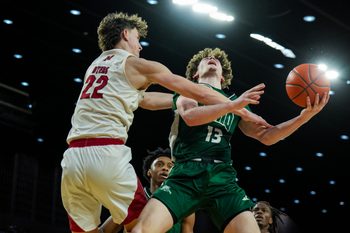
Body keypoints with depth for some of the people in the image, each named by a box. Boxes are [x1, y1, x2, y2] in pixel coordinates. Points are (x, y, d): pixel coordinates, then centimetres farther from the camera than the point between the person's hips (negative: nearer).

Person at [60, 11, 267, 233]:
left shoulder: (95, 66, 26)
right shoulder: (137, 65, 6)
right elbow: (197, 92, 10)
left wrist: (183, 99, 39)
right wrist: (235, 106, 20)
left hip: (73, 156, 6)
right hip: (106, 154, -6)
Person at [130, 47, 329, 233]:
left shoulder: (236, 102, 28)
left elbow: (265, 136, 20)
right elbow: (190, 116, -5)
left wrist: (305, 115, 10)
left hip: (222, 178, 3)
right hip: (186, 174, -2)